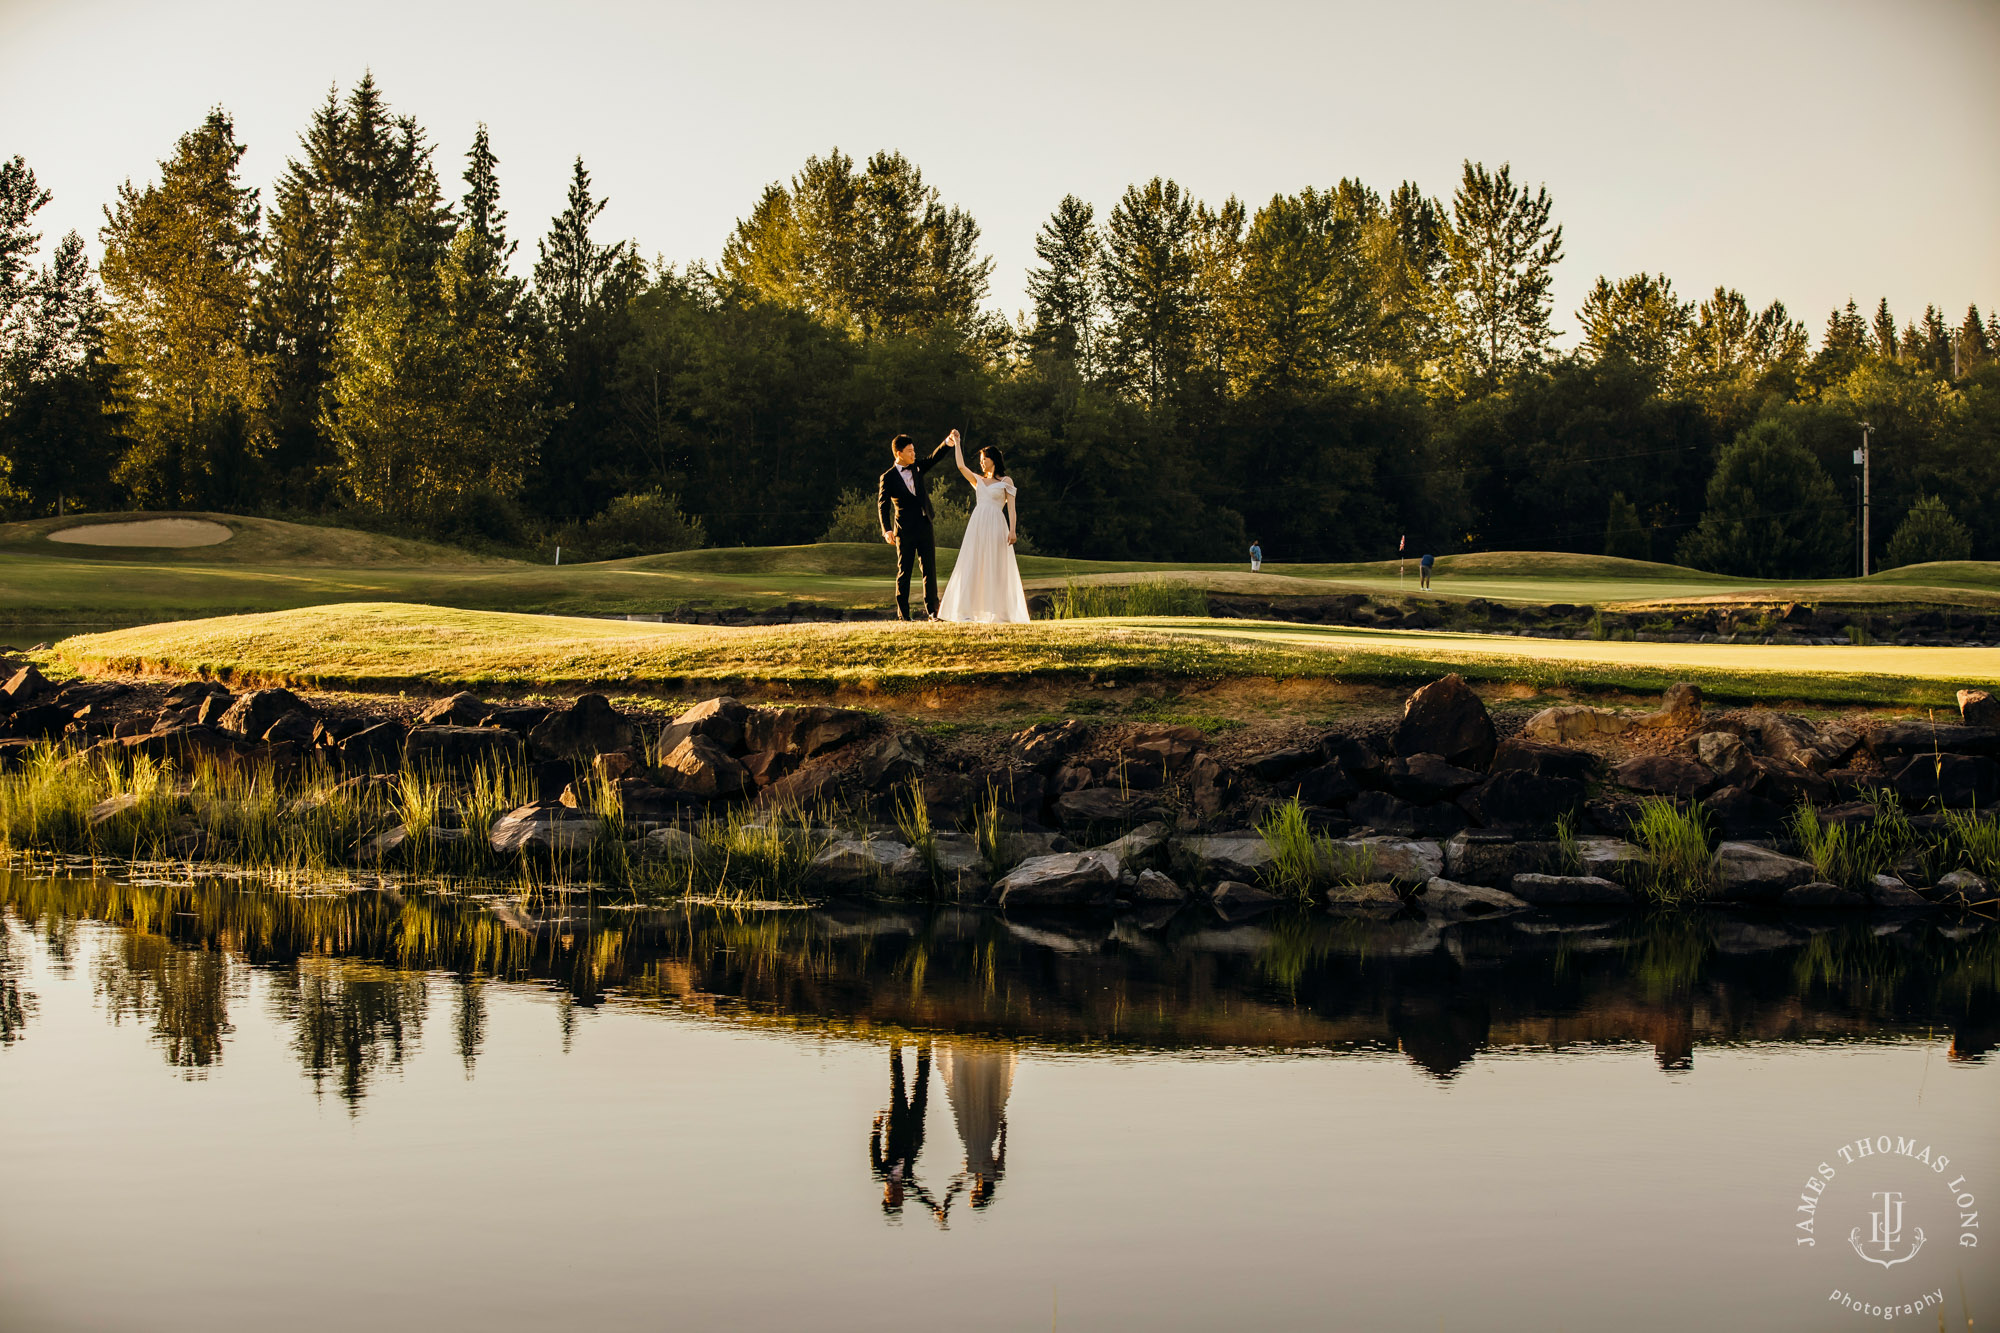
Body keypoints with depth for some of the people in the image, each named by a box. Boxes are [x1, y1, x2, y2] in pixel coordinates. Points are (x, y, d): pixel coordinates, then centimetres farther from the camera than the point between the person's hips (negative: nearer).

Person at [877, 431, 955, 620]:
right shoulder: (888, 478, -4)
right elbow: (882, 506, -8)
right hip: (904, 530, -4)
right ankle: (903, 613, 7)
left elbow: (935, 457, 3)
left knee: (930, 569, 1)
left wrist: (949, 441, -16)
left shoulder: (917, 468, 10)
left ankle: (931, 610, 3)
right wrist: (887, 530, -21)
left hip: (924, 527, 4)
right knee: (904, 572, 1)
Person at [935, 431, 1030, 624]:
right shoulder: (978, 480, 19)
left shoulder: (1006, 481, 7)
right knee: (973, 568, -2)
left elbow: (1011, 507, 0)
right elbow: (961, 466, 6)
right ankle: (969, 611, -5)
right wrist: (956, 442, 6)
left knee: (996, 569, -5)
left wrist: (1012, 530, -10)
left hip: (996, 527, -4)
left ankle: (999, 613, -4)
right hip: (977, 526, 4)